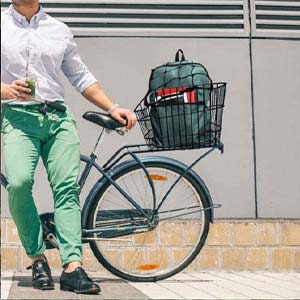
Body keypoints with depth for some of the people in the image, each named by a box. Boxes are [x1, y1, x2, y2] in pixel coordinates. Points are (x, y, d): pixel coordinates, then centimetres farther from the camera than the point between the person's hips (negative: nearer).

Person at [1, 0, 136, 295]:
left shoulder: (59, 30, 18)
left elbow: (81, 77, 22)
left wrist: (112, 108, 12)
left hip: (59, 117, 3)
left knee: (67, 188, -12)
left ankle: (72, 267, -17)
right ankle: (37, 257, -9)